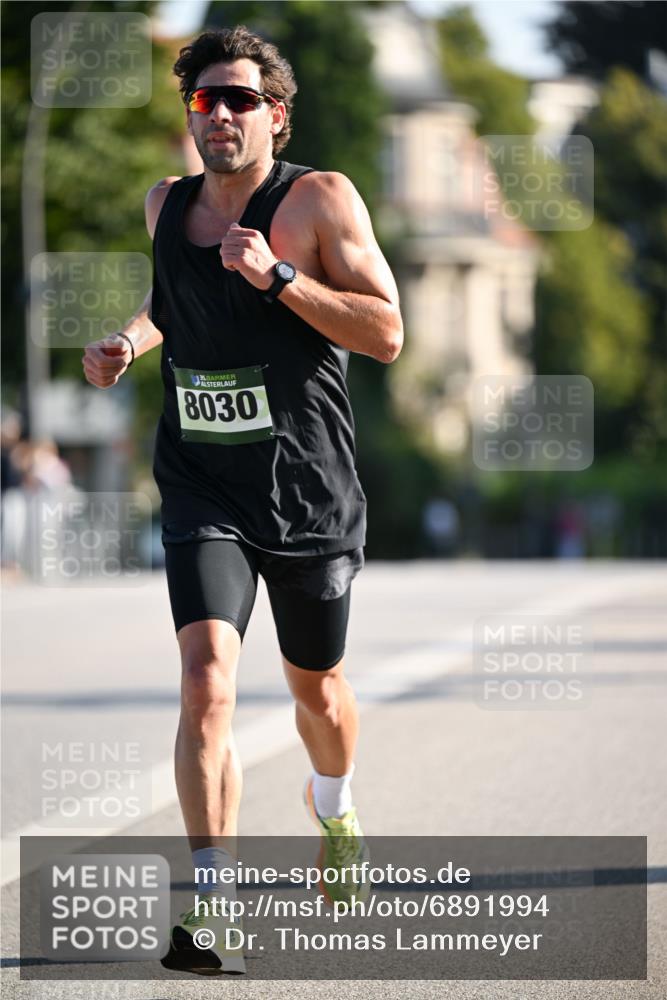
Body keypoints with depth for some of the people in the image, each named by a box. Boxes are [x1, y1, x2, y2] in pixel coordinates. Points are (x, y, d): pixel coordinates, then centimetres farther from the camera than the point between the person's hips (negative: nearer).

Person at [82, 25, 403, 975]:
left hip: (311, 494, -1)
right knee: (207, 681, -20)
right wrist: (128, 341, 6)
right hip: (204, 495, 1)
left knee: (318, 691, 18)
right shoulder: (167, 205, 4)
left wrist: (278, 277, -24)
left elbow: (387, 334, -15)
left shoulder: (321, 199, -9)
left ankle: (334, 803, 52)